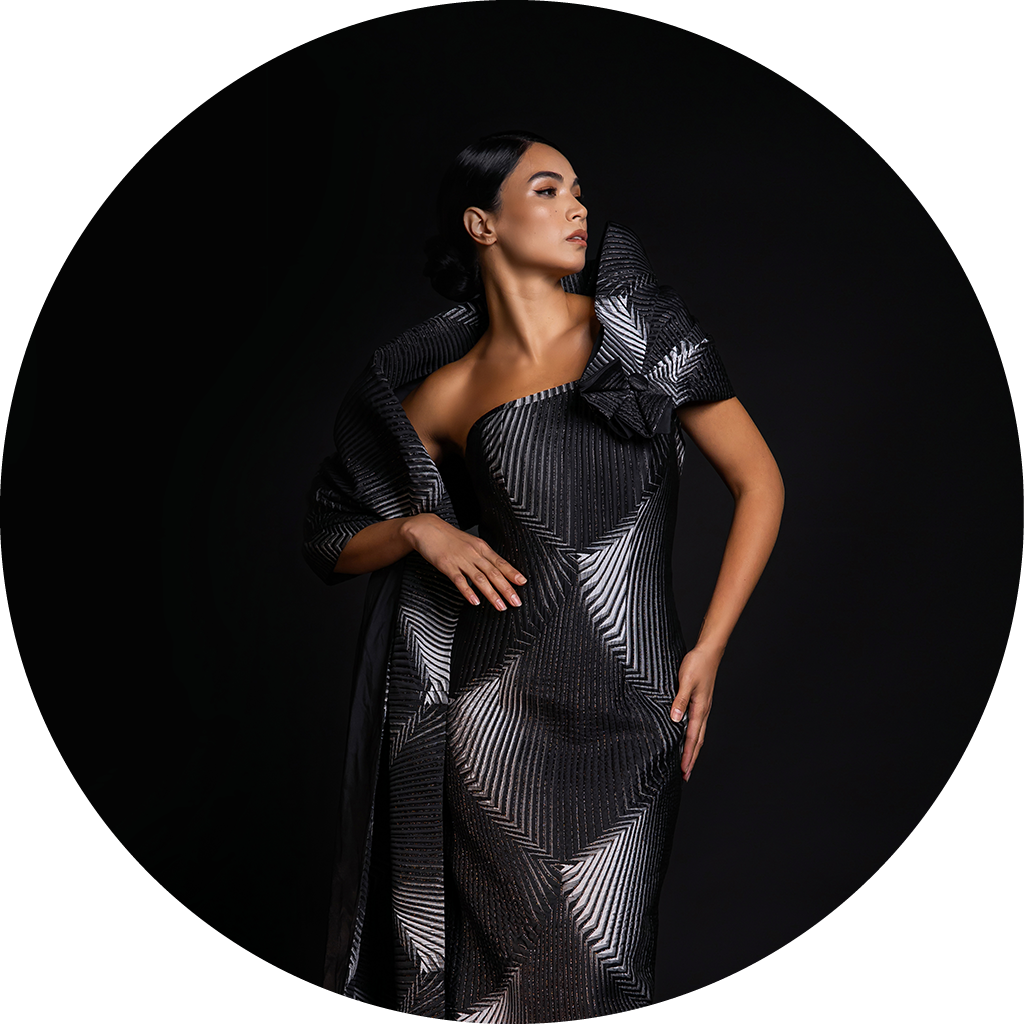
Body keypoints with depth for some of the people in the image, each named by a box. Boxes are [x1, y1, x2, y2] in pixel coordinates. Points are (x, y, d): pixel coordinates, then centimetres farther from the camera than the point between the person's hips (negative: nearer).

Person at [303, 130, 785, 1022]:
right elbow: (336, 542, 16)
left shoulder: (634, 327, 4)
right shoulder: (443, 393, 7)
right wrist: (418, 528, -5)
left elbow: (758, 482, 4)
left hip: (629, 713, 0)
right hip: (499, 707, 0)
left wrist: (707, 650, -3)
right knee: (541, 946, 1)